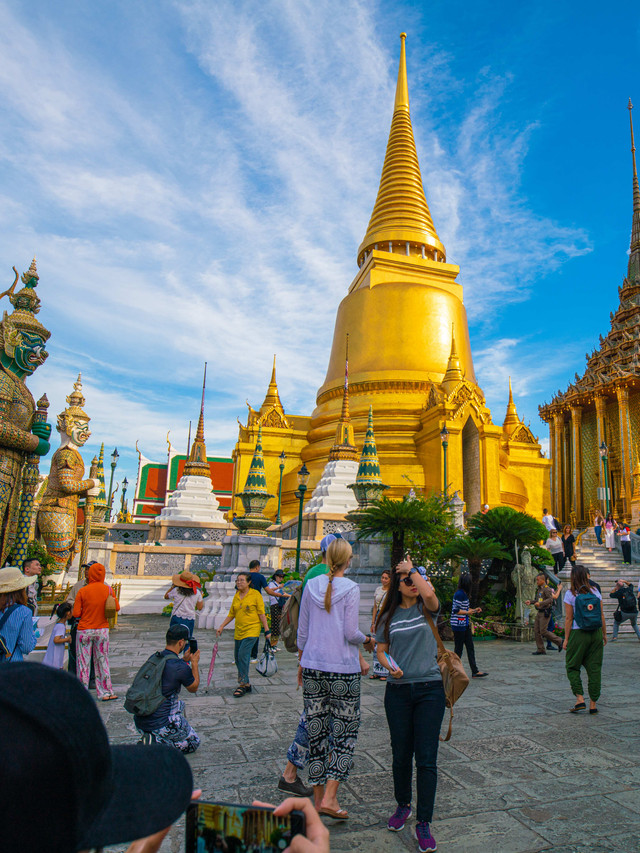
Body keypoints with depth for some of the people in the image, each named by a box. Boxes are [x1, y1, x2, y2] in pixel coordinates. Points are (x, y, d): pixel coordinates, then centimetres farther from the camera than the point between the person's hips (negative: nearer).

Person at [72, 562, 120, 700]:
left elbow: (76, 613, -9)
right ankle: (105, 692, 14)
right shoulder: (108, 589, -5)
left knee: (83, 662, 9)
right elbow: (117, 607, 1)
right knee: (102, 661, 11)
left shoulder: (82, 591, -10)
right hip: (102, 629, 2)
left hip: (84, 630, -2)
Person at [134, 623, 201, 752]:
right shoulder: (180, 667, -19)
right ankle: (156, 743, -6)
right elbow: (193, 688, 3)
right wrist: (194, 663, 12)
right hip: (159, 725, -8)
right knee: (194, 743, 14)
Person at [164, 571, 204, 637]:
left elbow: (166, 596, 14)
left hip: (177, 618, -1)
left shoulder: (176, 591, -6)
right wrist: (201, 595, 17)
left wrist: (172, 586, 21)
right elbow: (199, 608, 6)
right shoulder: (197, 592, -4)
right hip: (190, 619, 1)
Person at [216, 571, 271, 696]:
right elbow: (231, 614, 19)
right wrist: (221, 627, 15)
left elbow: (261, 614, -4)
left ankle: (243, 684, -6)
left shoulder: (255, 594, -6)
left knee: (243, 654, -17)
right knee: (237, 658, 8)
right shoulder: (236, 596, 10)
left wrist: (267, 630, -7)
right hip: (239, 631, 6)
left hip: (252, 631, -6)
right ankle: (246, 684, 21)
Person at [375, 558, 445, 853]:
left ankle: (424, 823, 11)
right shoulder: (389, 616, 6)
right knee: (401, 755, 12)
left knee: (426, 759, -2)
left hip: (430, 689, -2)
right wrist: (390, 666, -11)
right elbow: (381, 651, 9)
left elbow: (429, 593, -24)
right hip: (398, 690, 2)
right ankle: (403, 806, 35)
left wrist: (412, 569, -12)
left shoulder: (427, 609, 0)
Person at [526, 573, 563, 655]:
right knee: (536, 630, 5)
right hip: (539, 612, 9)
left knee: (543, 631, -8)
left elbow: (550, 599, -24)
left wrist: (540, 603, -32)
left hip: (545, 613, -9)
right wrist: (530, 602, 11)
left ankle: (559, 642, 9)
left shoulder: (546, 589, -13)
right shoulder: (539, 589, 15)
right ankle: (540, 650, 11)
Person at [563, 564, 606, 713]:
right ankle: (593, 704, 12)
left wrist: (566, 639, -1)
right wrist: (604, 634, 16)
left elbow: (569, 619, -7)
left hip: (578, 633, -4)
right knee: (594, 668, 9)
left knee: (572, 667, 10)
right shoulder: (595, 591, 2)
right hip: (596, 632, 4)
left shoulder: (570, 594, -8)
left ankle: (580, 699, -1)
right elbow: (602, 614, 5)